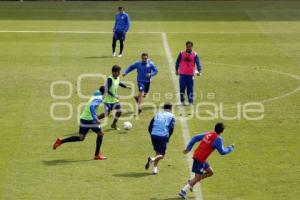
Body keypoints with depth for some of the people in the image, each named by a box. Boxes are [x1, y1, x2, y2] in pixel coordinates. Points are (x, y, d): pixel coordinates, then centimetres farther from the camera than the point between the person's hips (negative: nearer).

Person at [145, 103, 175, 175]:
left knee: (157, 152, 21)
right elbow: (171, 128, -6)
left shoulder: (157, 114, 19)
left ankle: (155, 168, 8)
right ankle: (153, 159, -26)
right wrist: (168, 138, 6)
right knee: (162, 154, 5)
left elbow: (150, 127, 11)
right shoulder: (171, 116, 8)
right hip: (163, 136, -4)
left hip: (154, 135, 4)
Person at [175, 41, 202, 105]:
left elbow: (198, 63, -10)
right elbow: (178, 62, 9)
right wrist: (176, 70, 5)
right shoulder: (182, 53, 2)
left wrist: (199, 71, -24)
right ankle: (182, 101, 13)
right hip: (182, 74, 1)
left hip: (190, 74, -1)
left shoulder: (195, 55, -1)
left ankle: (191, 102, 7)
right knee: (182, 88, 3)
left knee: (190, 88, 0)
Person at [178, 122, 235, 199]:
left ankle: (191, 183, 17)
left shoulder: (208, 134, 9)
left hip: (197, 155, 8)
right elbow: (222, 152, -6)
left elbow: (195, 138, 10)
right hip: (200, 158, -8)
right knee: (198, 177, -3)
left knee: (210, 172, 18)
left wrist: (188, 148, 14)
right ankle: (183, 191, -7)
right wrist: (231, 148, 9)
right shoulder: (218, 139, -13)